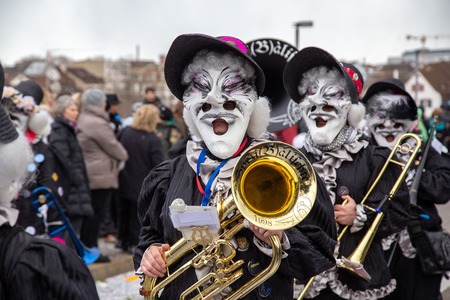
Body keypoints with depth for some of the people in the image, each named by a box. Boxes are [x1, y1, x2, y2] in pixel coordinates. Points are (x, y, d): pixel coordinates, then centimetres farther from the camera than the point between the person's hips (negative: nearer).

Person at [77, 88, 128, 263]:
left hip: (87, 175, 9)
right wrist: (123, 156, 8)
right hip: (101, 176, -9)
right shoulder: (98, 123, -19)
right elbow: (113, 147, -13)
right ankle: (91, 250, 4)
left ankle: (85, 248, 22)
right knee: (96, 214, -2)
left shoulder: (82, 120, 11)